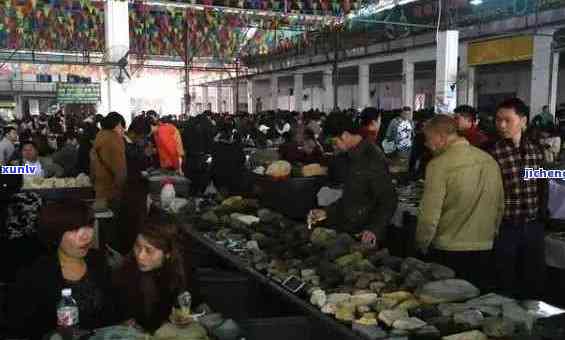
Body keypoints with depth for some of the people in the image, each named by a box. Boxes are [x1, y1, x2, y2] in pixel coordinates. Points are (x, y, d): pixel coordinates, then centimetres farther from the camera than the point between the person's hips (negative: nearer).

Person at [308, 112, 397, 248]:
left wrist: (374, 230, -29)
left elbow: (388, 202, -19)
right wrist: (326, 212, 12)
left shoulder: (373, 159, -19)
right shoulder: (352, 156, 10)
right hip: (346, 231, 8)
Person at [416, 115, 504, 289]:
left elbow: (429, 215, -16)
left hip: (447, 251, -6)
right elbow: (500, 207, 10)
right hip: (484, 250, 6)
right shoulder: (490, 161, 3)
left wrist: (421, 245, -1)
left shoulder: (439, 165, -16)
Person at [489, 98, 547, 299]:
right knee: (506, 282, 9)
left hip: (533, 226, 5)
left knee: (535, 281, 16)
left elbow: (543, 186, 13)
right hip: (506, 227, -4)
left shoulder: (536, 150, 3)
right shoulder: (492, 153, -12)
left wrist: (541, 213, 9)